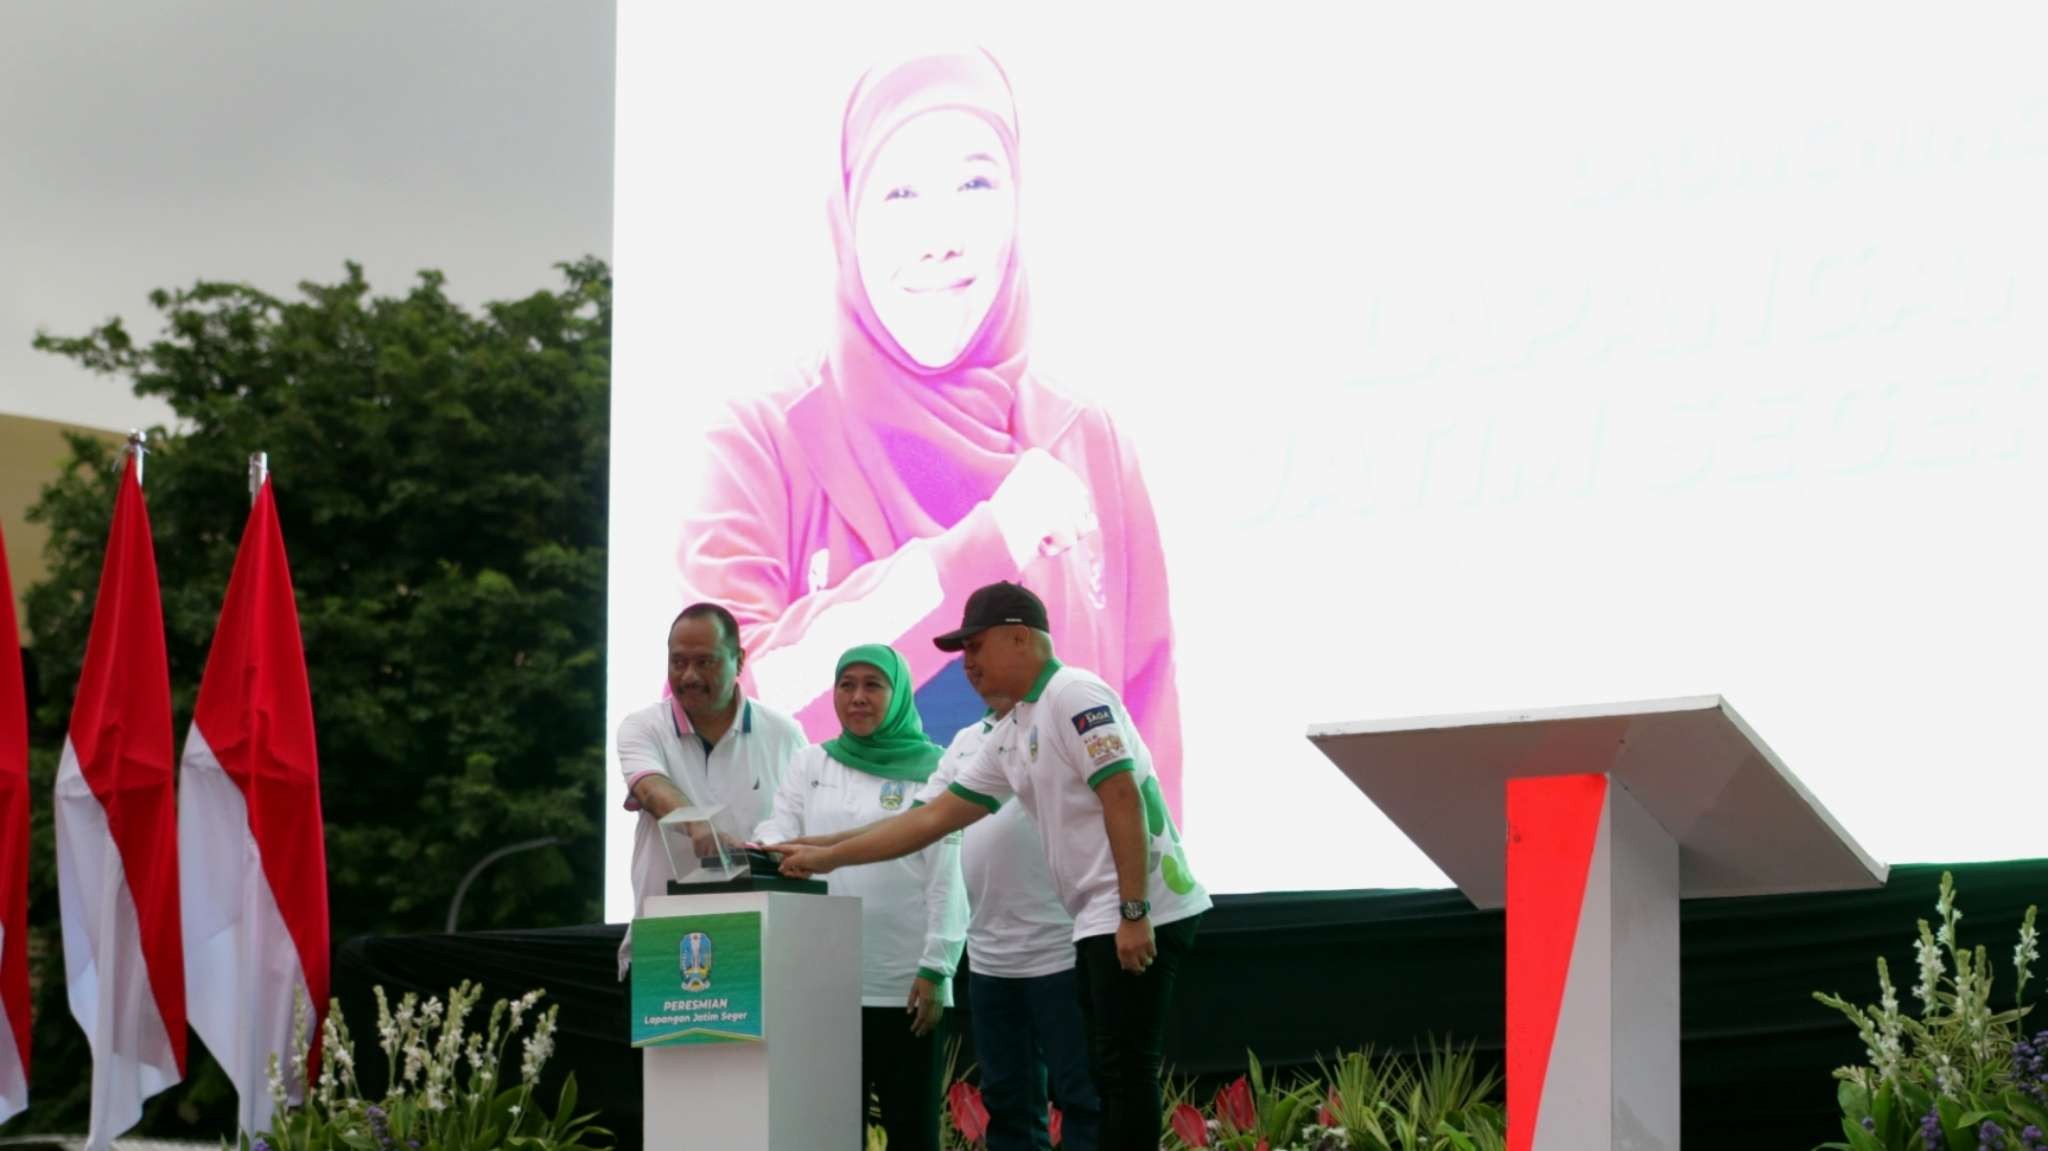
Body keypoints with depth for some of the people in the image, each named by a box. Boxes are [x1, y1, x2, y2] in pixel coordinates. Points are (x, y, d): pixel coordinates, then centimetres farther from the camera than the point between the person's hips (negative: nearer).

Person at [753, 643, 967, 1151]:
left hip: (906, 983, -3)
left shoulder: (932, 770, 3)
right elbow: (775, 834, 5)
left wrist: (935, 970, -9)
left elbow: (947, 879, -2)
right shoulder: (811, 764, 14)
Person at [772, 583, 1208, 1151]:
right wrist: (825, 857, 20)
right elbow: (934, 817, 22)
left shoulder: (1073, 695, -10)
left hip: (1140, 915, -10)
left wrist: (1134, 912, -23)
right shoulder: (1009, 736, 18)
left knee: (1125, 1071, -9)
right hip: (1101, 920, 10)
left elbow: (1123, 798, -18)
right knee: (1111, 1074, 8)